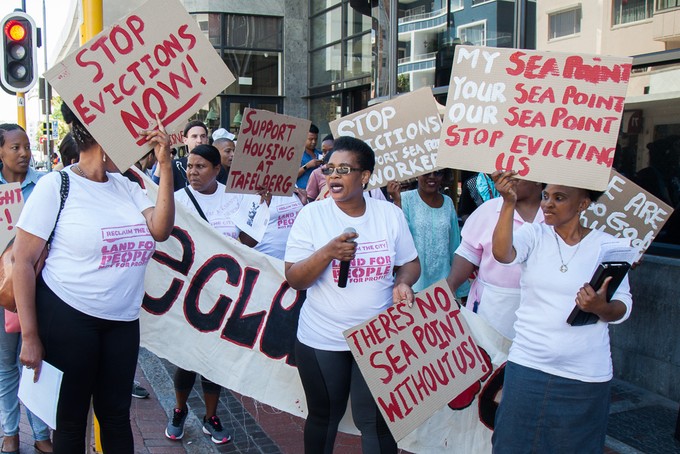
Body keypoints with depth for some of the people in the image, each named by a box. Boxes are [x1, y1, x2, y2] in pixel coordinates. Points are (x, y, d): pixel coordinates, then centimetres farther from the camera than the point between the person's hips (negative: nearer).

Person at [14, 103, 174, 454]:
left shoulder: (126, 186, 7)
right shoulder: (56, 185, -8)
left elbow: (161, 230, -7)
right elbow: (23, 261, -8)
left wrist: (165, 164, -11)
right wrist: (30, 336, -11)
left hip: (123, 320, 5)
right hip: (67, 316, -4)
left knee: (116, 414, 14)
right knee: (70, 418, 10)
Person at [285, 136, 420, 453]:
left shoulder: (390, 213, -2)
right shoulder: (312, 214, -8)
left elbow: (410, 262, 8)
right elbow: (294, 279, -9)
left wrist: (402, 283, -15)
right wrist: (328, 252, -26)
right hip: (321, 341, 0)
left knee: (376, 421, 5)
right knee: (324, 417, 16)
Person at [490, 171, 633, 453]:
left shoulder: (608, 245, -1)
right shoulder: (533, 234, 0)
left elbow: (623, 308, 0)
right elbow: (502, 253, -21)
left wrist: (602, 308, -22)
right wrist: (509, 203, -32)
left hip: (585, 376, 0)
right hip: (527, 365, 1)